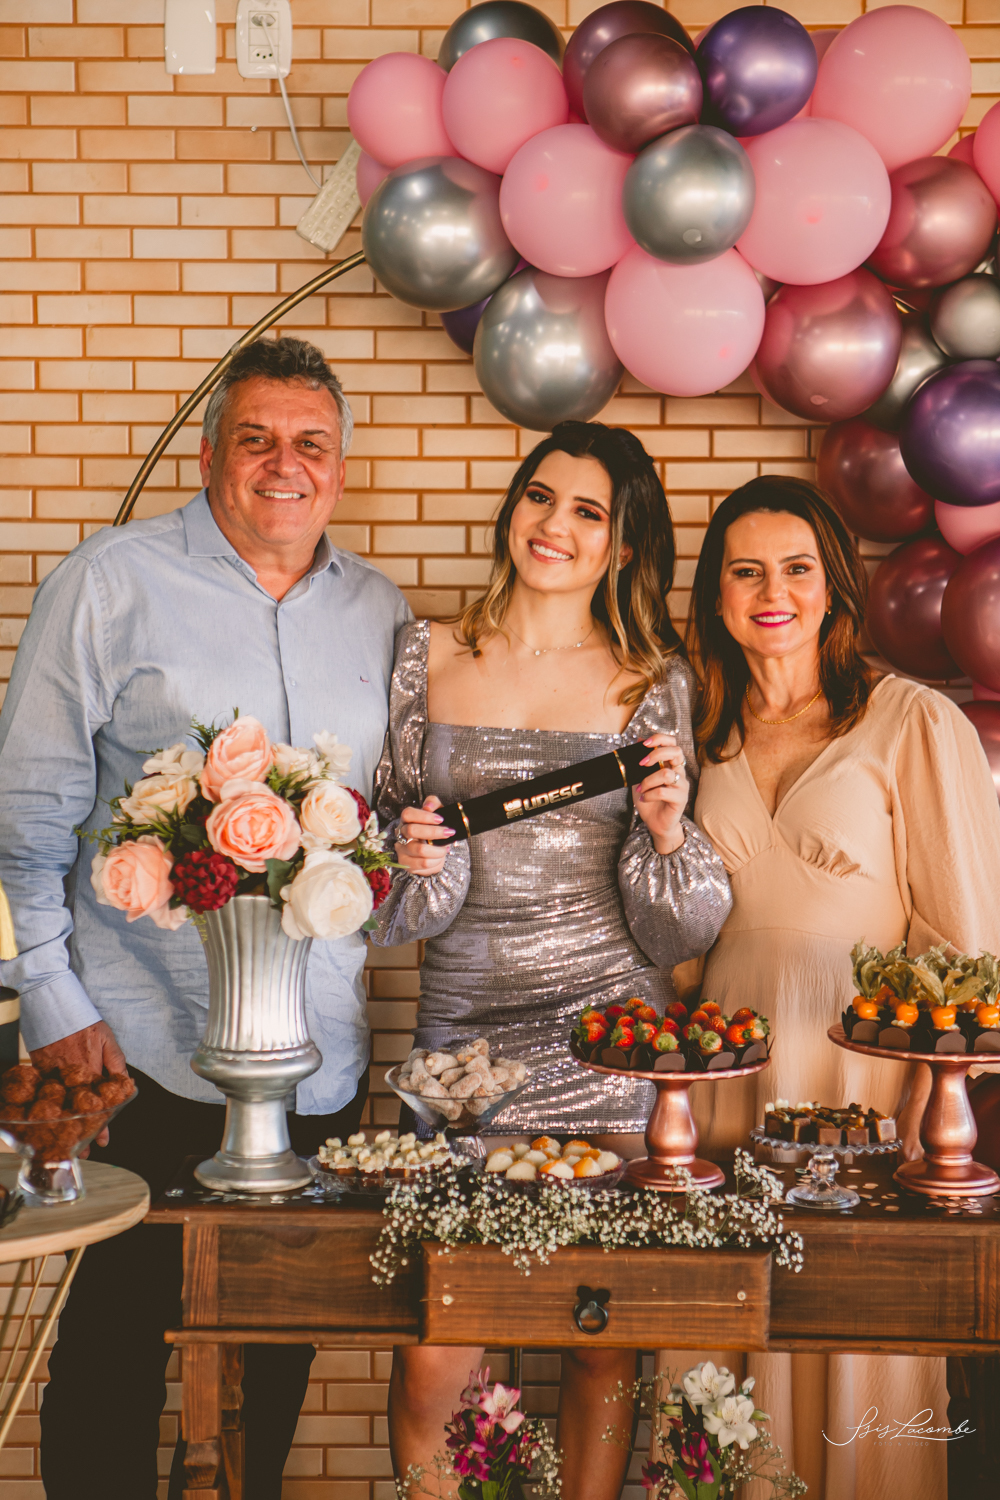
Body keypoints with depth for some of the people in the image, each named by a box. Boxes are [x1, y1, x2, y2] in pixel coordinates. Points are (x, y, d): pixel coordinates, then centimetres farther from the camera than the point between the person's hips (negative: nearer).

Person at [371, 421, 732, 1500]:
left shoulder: (653, 679, 4)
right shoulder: (427, 654, 7)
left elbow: (680, 927, 6)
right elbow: (391, 867, 13)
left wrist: (668, 832, -13)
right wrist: (414, 859, -8)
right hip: (464, 1034, 1)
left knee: (602, 1350, 4)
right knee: (434, 1361, -2)